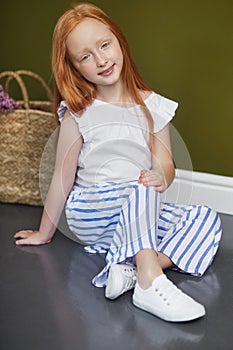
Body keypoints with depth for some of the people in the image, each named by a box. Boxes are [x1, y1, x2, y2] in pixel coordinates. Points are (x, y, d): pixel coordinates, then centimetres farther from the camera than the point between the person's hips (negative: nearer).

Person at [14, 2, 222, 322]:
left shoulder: (151, 106, 3)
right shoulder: (78, 114, -6)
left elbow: (165, 164, 0)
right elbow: (62, 178, -1)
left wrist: (160, 177, -26)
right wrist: (45, 233, 7)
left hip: (140, 217, 5)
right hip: (89, 215, -4)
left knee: (206, 219, -14)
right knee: (140, 188, -33)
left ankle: (130, 268, -31)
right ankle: (150, 282, -41)